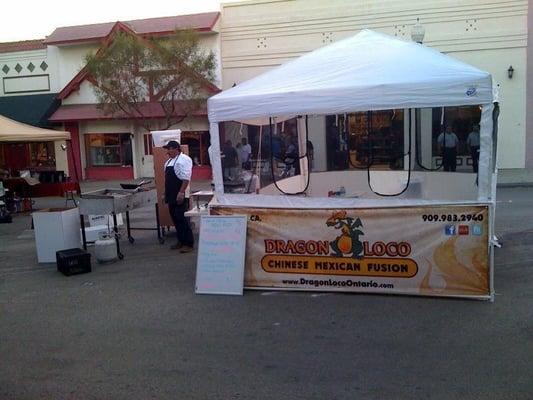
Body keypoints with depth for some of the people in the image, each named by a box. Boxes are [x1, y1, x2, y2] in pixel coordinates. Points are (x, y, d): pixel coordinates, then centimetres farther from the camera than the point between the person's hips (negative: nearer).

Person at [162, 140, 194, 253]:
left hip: (180, 196, -9)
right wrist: (167, 194, 20)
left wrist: (181, 193, -25)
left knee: (182, 220, -6)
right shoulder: (169, 161, 17)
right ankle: (181, 241, 23)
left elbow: (186, 178, -20)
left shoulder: (184, 159, -12)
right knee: (175, 219, 13)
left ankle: (188, 244, 0)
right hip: (171, 196, 9)